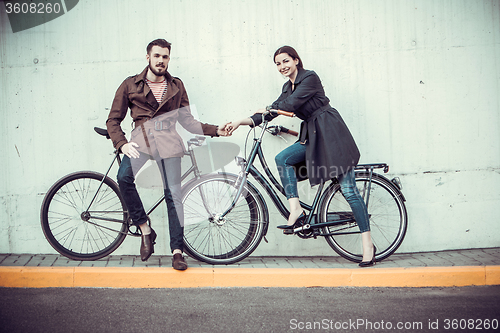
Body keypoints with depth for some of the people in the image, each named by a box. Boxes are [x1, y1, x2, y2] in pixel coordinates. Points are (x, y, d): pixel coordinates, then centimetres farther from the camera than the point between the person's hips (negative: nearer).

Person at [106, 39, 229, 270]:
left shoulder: (176, 86, 18)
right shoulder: (130, 85, 11)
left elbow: (187, 120, 19)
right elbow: (113, 120, 10)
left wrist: (215, 130, 6)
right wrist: (122, 144, -8)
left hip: (168, 141, 1)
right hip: (141, 139, -1)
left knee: (173, 195, -6)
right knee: (124, 176, -29)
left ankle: (177, 251, 0)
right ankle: (145, 229, -13)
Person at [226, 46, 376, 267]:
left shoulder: (310, 78, -10)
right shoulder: (288, 87, 14)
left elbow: (291, 104, -20)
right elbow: (273, 111, 11)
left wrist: (268, 109, -3)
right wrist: (241, 122, 2)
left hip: (331, 132, -8)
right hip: (313, 135, 8)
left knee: (348, 189, -8)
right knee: (283, 158, -16)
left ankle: (367, 243, -3)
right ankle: (295, 210, -14)